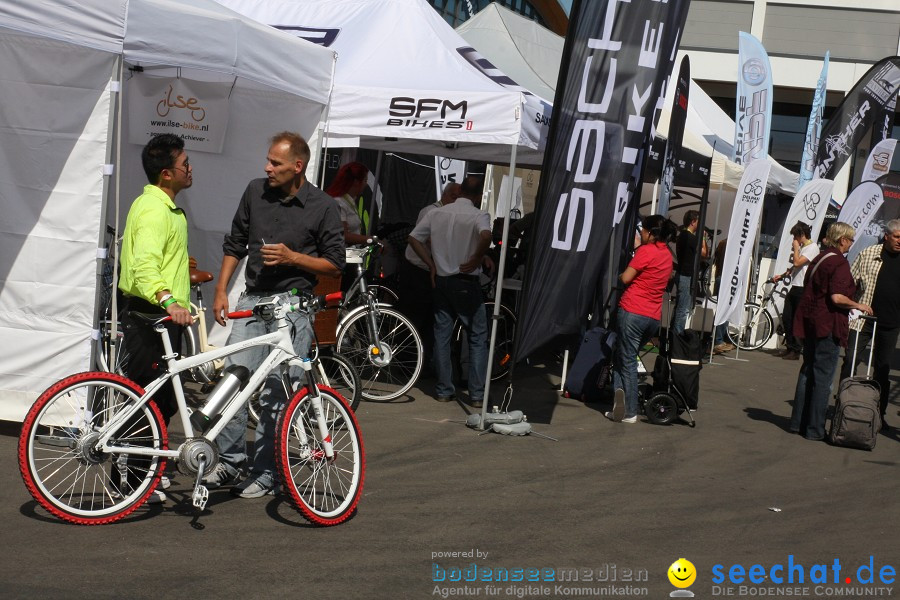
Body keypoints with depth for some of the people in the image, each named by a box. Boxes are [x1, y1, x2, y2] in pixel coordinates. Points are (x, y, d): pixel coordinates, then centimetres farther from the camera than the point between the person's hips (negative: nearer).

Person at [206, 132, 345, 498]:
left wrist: (292, 257, -13)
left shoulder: (323, 207, -3)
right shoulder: (255, 192, 7)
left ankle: (265, 474, 8)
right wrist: (221, 290, 9)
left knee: (277, 392, -1)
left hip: (293, 305, -3)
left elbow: (335, 264, 0)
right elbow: (234, 244, 17)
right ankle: (230, 461, 4)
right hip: (253, 299, 3)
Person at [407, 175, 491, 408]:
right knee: (477, 338, 5)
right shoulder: (478, 216, -11)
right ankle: (477, 394, 3)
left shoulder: (437, 213, 3)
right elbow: (486, 236, -32)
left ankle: (444, 390, 13)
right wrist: (475, 261, -18)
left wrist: (432, 264, 7)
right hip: (466, 283, -4)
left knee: (441, 335, 11)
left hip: (441, 281, 4)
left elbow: (414, 238, 4)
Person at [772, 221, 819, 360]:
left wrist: (795, 248, -9)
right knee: (786, 318, 9)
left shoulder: (812, 248, -11)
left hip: (803, 290, -9)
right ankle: (789, 346, 19)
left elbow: (797, 262, -22)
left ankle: (796, 350, 4)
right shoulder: (802, 247, 19)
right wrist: (781, 276, 18)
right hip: (794, 288, 9)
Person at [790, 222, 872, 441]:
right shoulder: (840, 263, -14)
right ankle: (815, 429, 2)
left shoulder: (819, 258, 12)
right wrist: (858, 306, -8)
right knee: (823, 377, -2)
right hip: (828, 324, -8)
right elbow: (837, 297, -23)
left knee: (808, 371, 15)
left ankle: (799, 422, 19)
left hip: (810, 322, 8)